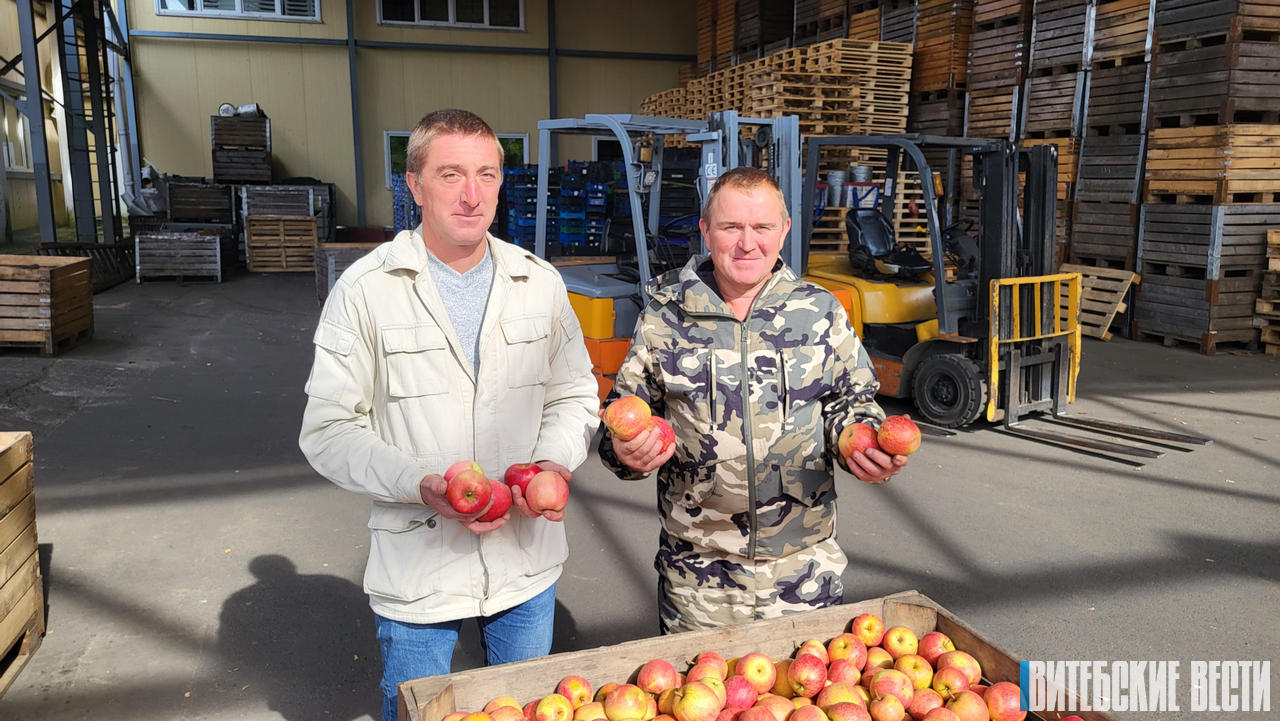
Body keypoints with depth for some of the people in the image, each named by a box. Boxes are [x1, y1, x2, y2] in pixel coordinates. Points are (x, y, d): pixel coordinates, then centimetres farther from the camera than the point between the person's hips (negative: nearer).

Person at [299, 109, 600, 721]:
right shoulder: (365, 290, -10)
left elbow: (575, 394, 8)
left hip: (527, 562, 3)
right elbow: (328, 430, -10)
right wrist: (421, 484, -25)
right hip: (415, 571, -3)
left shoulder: (539, 282, 1)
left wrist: (556, 462, -13)